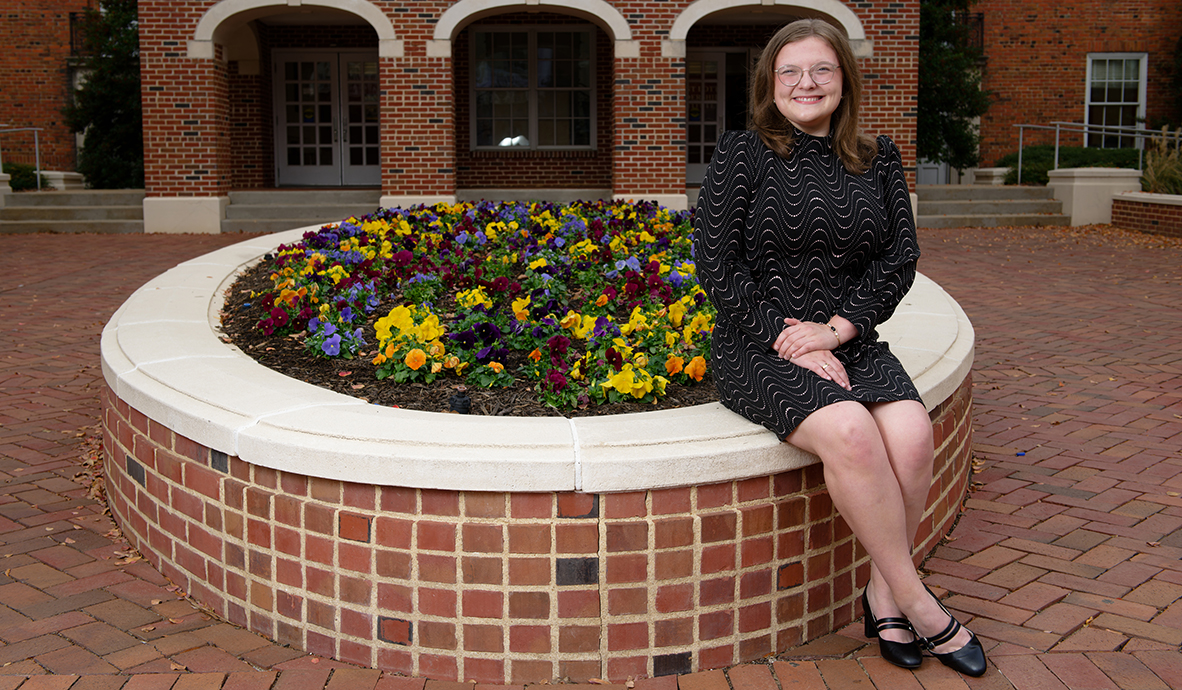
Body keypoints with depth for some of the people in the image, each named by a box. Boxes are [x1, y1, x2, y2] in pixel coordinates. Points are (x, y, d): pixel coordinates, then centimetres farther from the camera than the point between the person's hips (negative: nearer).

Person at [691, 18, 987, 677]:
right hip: (759, 348, -3)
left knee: (912, 433, -26)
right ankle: (919, 603, -14)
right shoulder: (742, 155, 0)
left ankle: (884, 590, -5)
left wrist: (836, 328, -10)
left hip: (850, 342, 4)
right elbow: (717, 264, -5)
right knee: (849, 432, -31)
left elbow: (900, 258, 6)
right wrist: (787, 340, -13)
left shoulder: (878, 160, 11)